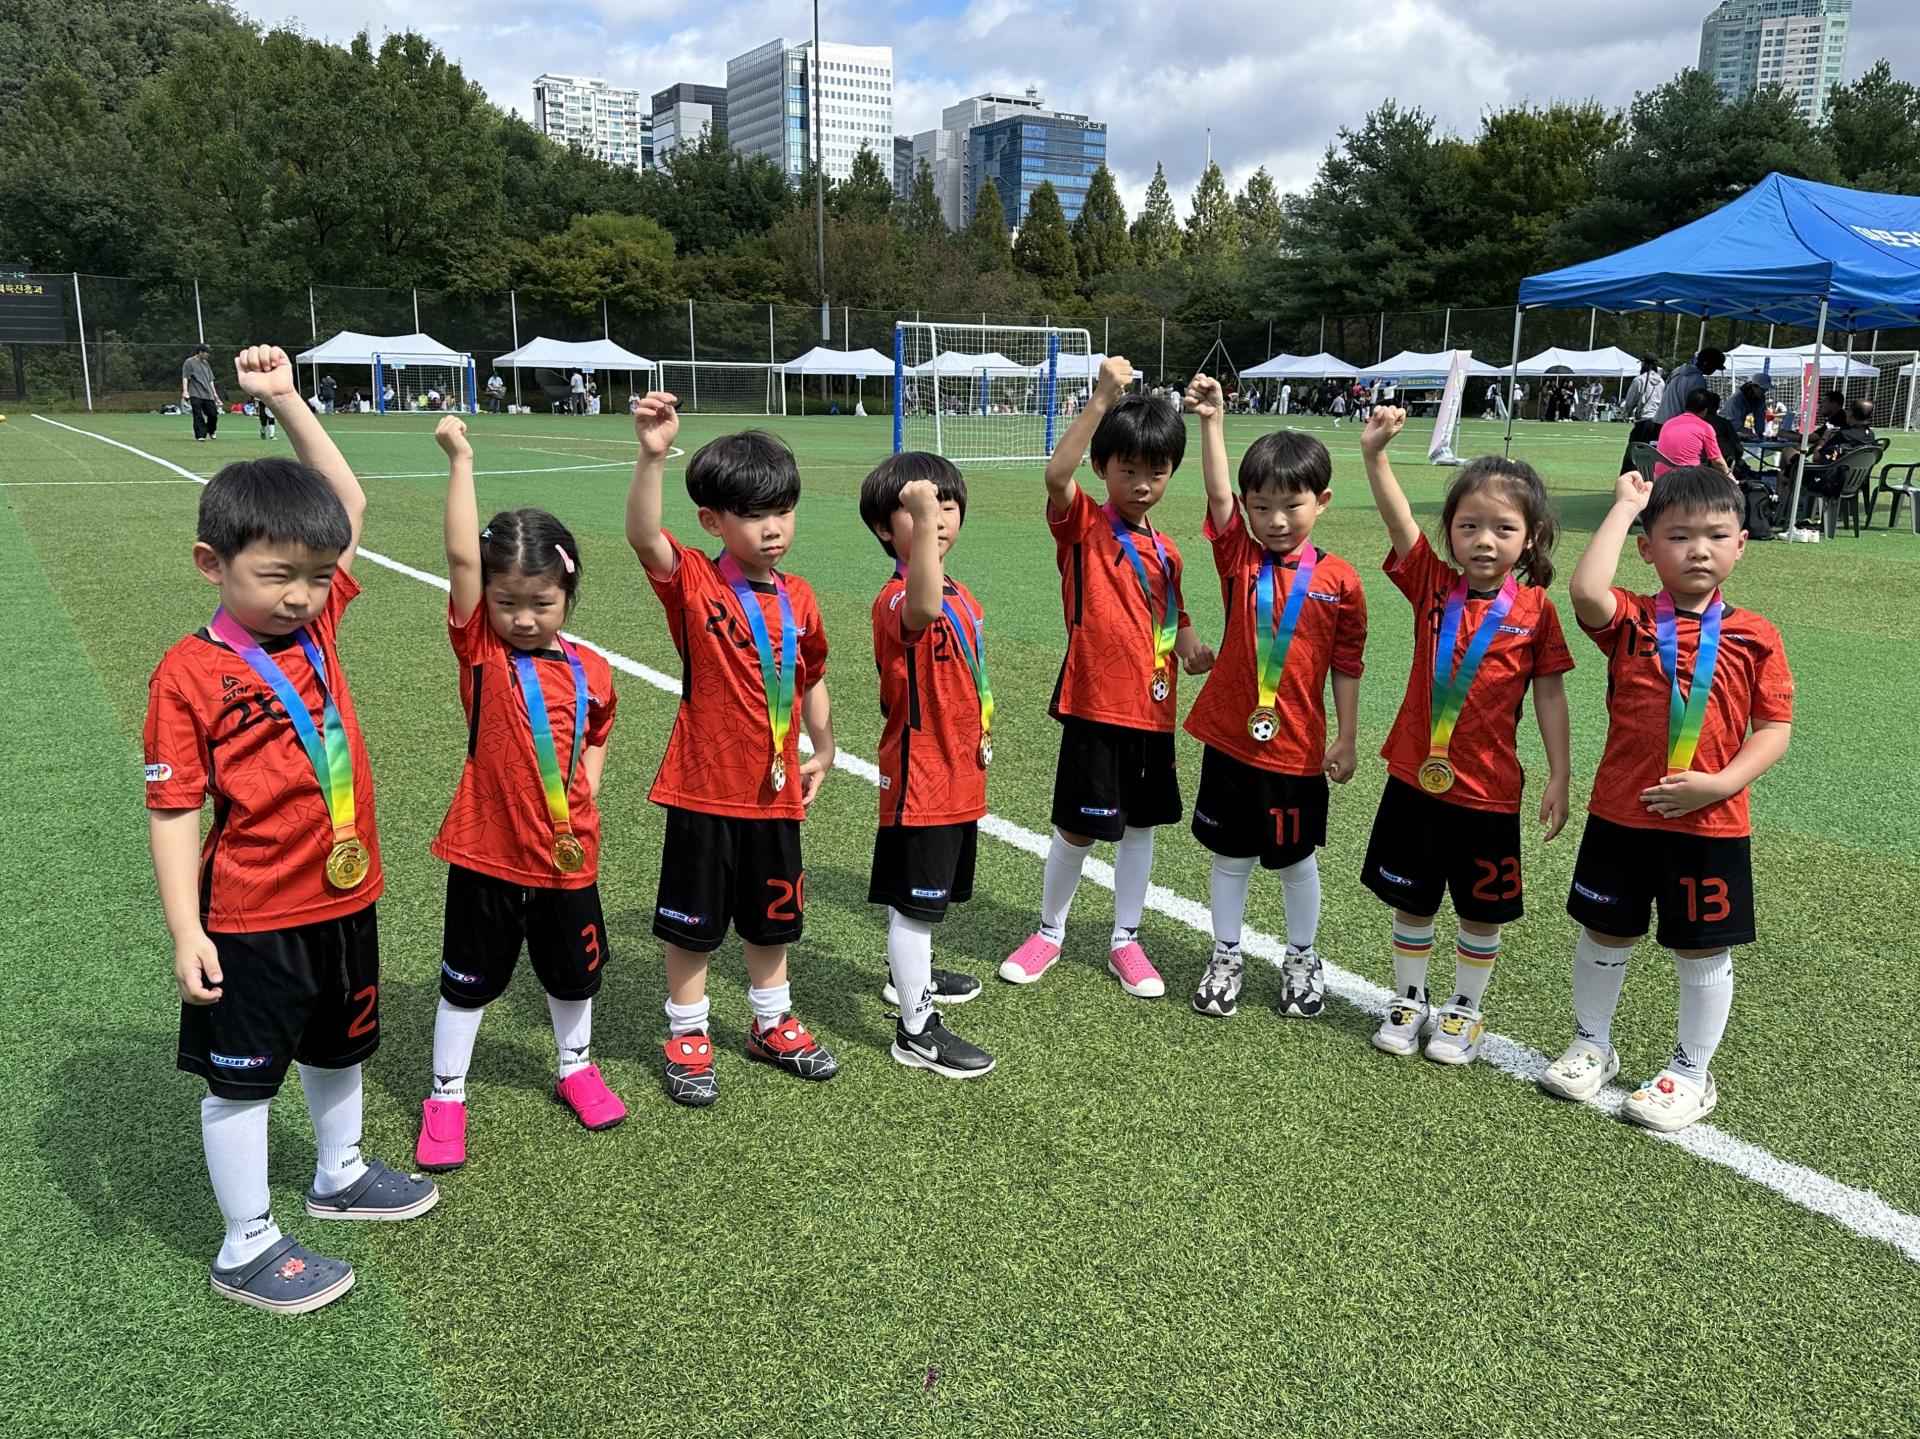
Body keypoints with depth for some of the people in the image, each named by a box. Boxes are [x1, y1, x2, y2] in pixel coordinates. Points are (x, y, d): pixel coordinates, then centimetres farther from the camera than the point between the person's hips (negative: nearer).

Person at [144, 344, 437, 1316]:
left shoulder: (317, 622, -1)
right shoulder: (190, 676, -17)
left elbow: (349, 502, 6)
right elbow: (174, 811, -14)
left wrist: (286, 399, -1)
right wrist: (185, 931, -17)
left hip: (344, 898, 6)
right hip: (251, 921, -6)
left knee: (339, 1047, 24)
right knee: (242, 1079, 10)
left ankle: (339, 1175, 48)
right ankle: (247, 1249, 26)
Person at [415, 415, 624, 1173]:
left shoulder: (589, 671, -3)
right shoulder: (479, 647, -11)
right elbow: (461, 556, -23)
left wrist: (586, 799, 2)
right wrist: (461, 460, -25)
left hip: (566, 855, 3)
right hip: (487, 854, -2)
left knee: (574, 975, 20)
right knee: (468, 981, 13)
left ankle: (575, 1068, 45)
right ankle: (446, 1095, 33)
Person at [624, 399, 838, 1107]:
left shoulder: (798, 598, 1)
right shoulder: (693, 584, -13)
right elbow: (643, 536, -33)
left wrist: (822, 750, 15)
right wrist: (652, 455, -47)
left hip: (776, 790, 5)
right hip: (705, 788, -4)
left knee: (772, 916, 20)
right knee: (694, 922, 10)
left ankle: (772, 1025, 40)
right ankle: (687, 1038, 30)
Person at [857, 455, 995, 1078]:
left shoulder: (960, 596, 9)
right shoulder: (896, 600, -22)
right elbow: (923, 609, -48)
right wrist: (920, 518, -54)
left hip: (959, 777, 9)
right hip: (920, 780, -9)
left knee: (930, 895, 26)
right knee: (915, 901, 1)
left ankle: (910, 973, 48)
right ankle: (917, 1030, 12)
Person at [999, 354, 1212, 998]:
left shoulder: (1165, 552, 9)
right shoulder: (1084, 525, -7)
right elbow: (1056, 474, -27)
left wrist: (1193, 649, -4)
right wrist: (1103, 401, -31)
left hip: (1153, 709, 5)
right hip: (1096, 705, -5)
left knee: (1140, 825, 13)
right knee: (1078, 826, 3)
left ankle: (1125, 940, 28)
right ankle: (1049, 933, 25)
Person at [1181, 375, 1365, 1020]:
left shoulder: (1338, 580, -6)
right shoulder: (1239, 557, -3)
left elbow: (1346, 664, 2)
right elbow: (1218, 495, -19)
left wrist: (1345, 738, 5)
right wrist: (1211, 419, -28)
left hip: (1297, 749, -1)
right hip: (1230, 740, 1)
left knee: (1296, 860, 15)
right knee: (1231, 856, 13)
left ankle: (1302, 960, 35)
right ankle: (1226, 959, 31)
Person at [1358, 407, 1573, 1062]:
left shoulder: (1535, 611, -6)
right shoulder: (1433, 584, -3)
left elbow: (1549, 695, -1)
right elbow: (1398, 518, -16)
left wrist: (1560, 776, -2)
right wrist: (1374, 453, -29)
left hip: (1488, 789, -1)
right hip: (1415, 778, 1)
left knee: (1481, 912, 13)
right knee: (1411, 902, 14)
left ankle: (1467, 1010, 33)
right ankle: (1408, 1001, 33)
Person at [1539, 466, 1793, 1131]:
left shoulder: (1755, 637, -3)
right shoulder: (1630, 620, -5)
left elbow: (1775, 726, -1)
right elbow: (1585, 590, -27)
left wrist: (1721, 783, -17)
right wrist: (1625, 506, -17)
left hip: (1712, 823, 0)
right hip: (1620, 814, 1)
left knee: (1703, 950, 11)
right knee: (1605, 933, 15)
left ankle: (1692, 1073, 29)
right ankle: (1592, 1045, 36)